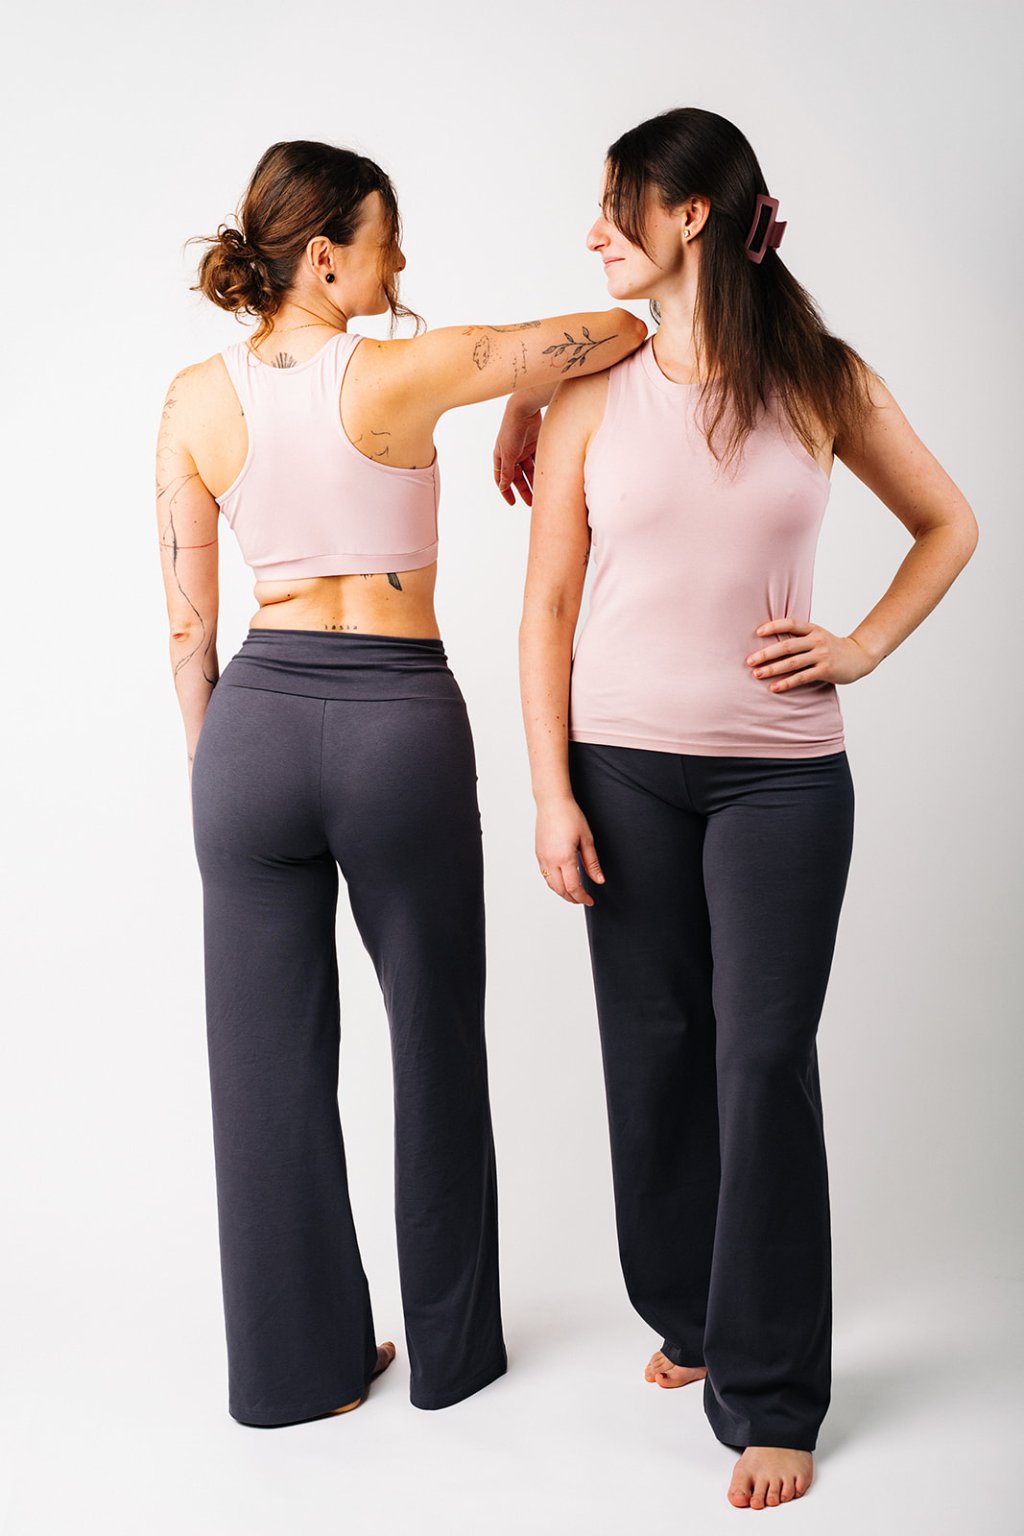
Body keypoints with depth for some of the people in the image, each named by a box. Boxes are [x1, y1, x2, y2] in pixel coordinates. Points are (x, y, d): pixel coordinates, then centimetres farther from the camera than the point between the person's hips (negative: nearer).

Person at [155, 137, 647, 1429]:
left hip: (256, 723, 3)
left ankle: (301, 1365, 23)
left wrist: (209, 766, 14)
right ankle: (450, 1348, 28)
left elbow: (188, 622, 4)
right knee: (435, 1043, 14)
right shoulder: (402, 375, -10)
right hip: (400, 725, -3)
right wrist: (526, 410, 12)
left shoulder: (195, 402, 1)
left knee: (270, 1061, 11)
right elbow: (619, 330, -8)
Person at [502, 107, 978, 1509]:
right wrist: (551, 793, -4)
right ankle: (687, 1315, 32)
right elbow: (548, 604, 2)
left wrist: (863, 647, -1)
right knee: (654, 1050, 9)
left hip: (782, 770, -1)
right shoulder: (593, 394, 2)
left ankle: (772, 1399, 12)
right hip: (626, 762, 2)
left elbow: (948, 524, 14)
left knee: (765, 1061, -1)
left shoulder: (825, 384, 0)